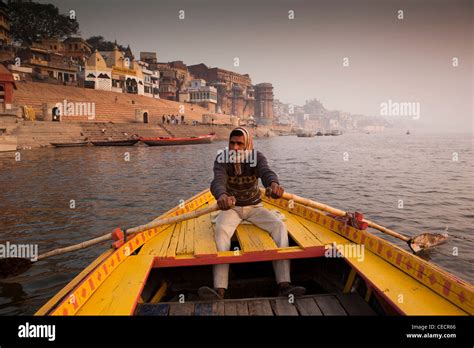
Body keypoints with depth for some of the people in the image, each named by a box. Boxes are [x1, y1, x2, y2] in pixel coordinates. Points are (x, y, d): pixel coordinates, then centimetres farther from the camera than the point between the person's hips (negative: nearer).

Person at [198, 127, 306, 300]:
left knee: (279, 226, -22)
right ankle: (219, 289, -40)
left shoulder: (257, 157, -12)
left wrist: (274, 184, -60)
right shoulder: (221, 159, -14)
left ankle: (284, 285, -30)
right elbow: (218, 180, -34)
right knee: (220, 230, -31)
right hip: (231, 207, -1)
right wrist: (222, 196, -60)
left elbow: (266, 172, -33)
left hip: (254, 206, 1)